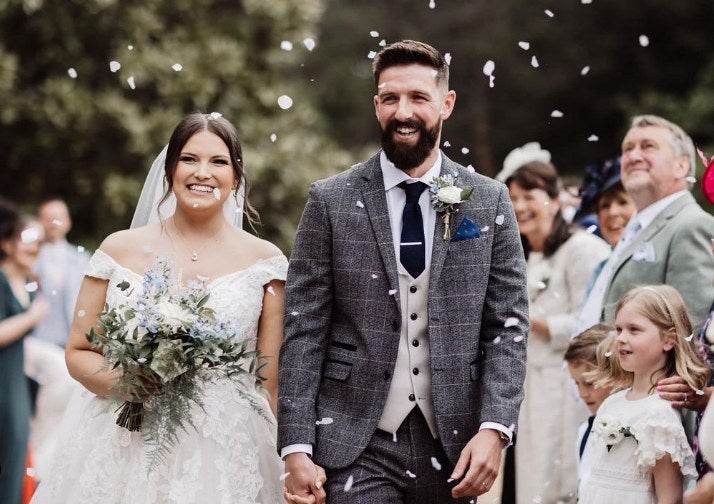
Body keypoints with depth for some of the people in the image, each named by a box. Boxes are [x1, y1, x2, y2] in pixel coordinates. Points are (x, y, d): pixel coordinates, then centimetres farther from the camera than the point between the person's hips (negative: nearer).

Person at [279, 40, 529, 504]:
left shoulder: (490, 202, 5)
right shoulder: (331, 202, 1)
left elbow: (509, 326, 3)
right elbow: (303, 331, -1)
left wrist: (494, 429, -10)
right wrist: (296, 448, -8)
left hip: (453, 445, 2)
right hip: (358, 447, -1)